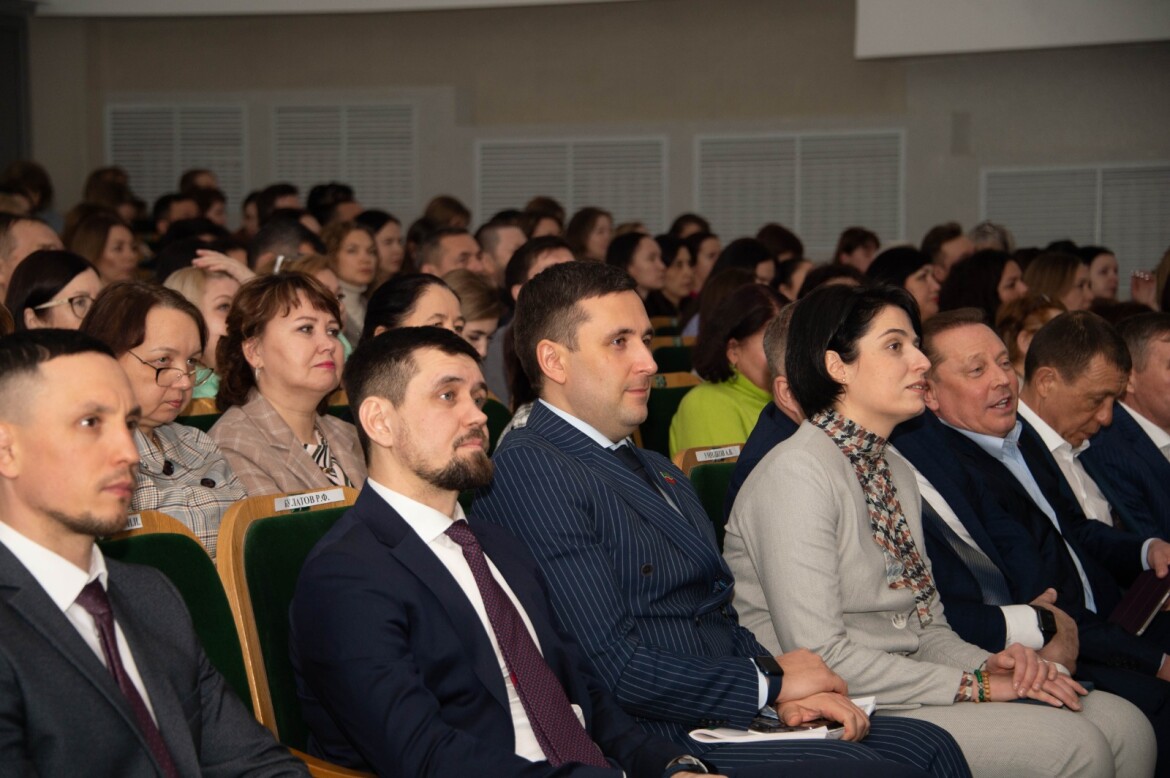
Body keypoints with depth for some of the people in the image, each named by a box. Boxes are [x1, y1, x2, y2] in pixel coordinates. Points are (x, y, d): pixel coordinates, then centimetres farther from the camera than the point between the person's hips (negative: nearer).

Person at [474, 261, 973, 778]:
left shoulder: (660, 472, 21)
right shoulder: (526, 469, -11)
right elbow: (610, 667, -17)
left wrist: (789, 690, -3)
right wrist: (768, 681, -7)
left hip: (728, 721, 9)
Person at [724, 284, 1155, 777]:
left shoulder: (895, 473, 15)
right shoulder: (797, 473, -14)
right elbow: (819, 657, -20)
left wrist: (989, 665, -6)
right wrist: (973, 686, -16)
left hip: (901, 690, 9)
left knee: (1124, 726, -9)